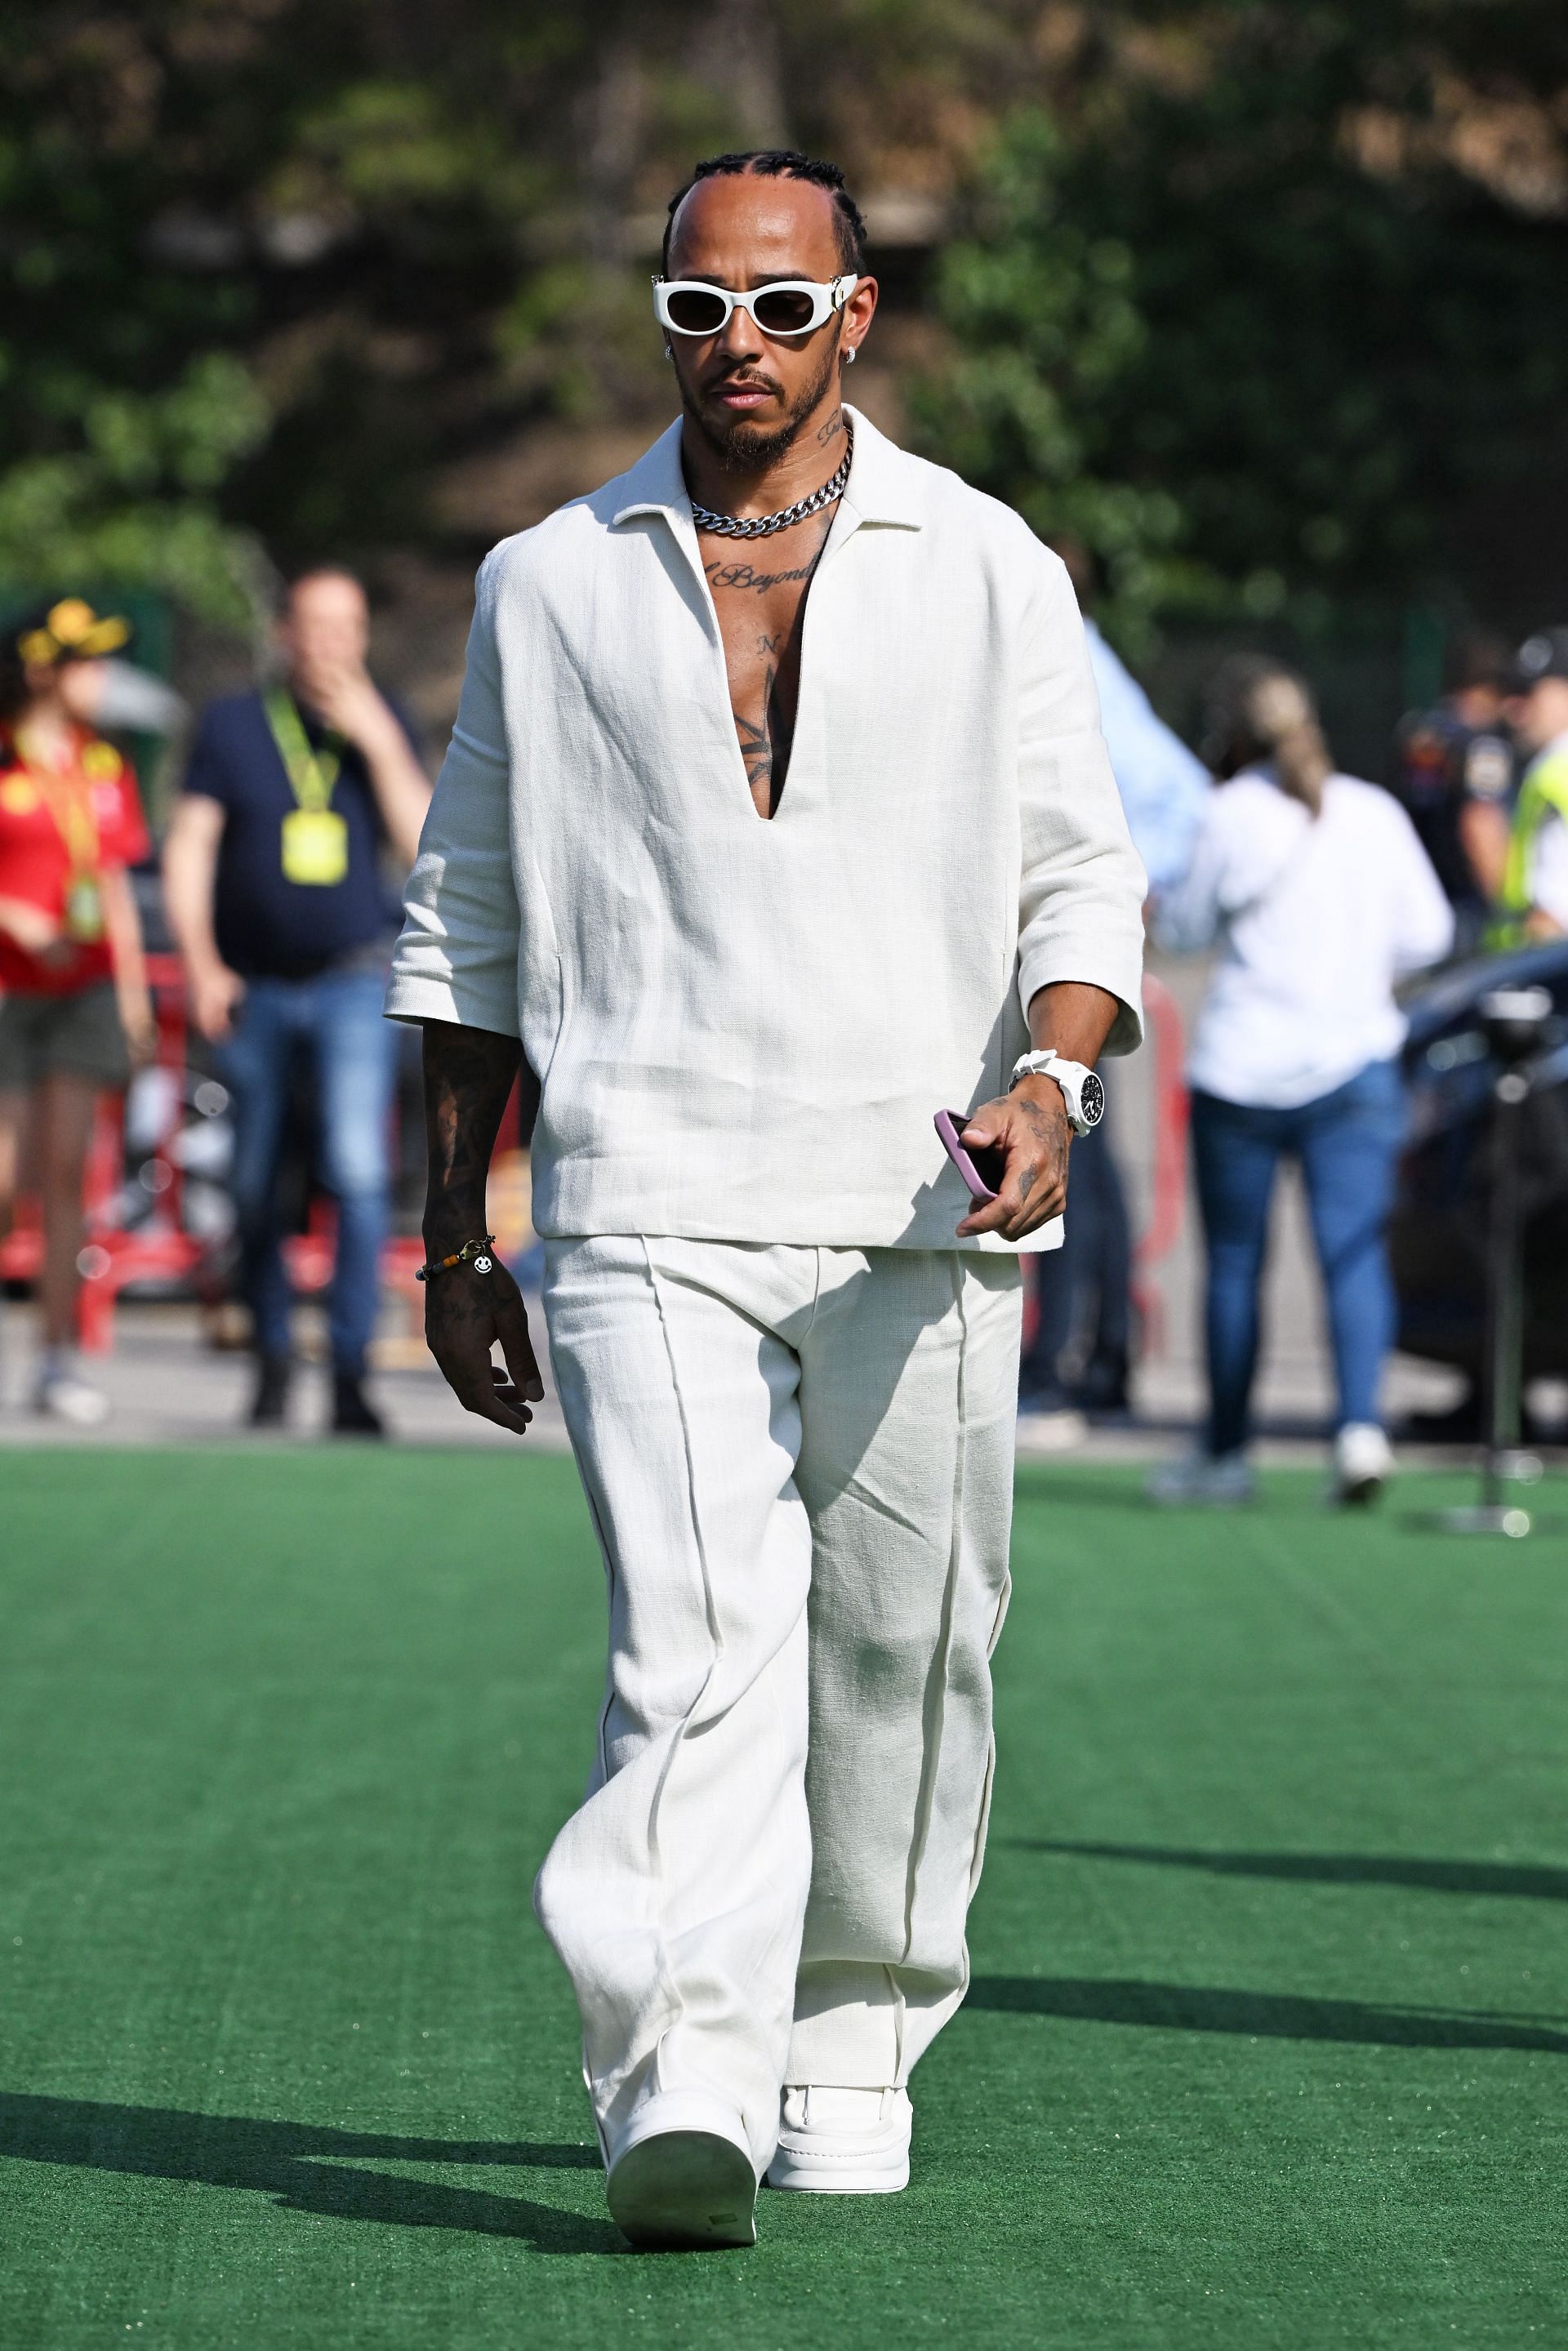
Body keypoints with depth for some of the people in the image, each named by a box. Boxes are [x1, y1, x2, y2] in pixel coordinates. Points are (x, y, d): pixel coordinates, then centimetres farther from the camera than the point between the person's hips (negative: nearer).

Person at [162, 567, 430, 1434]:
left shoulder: (383, 727, 5)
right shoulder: (234, 726, 2)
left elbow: (421, 844, -4)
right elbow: (187, 850, 1)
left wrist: (378, 743, -13)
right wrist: (201, 966, -10)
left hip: (352, 982, -1)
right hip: (254, 988, 1)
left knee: (358, 1174, -16)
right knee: (255, 1189, 8)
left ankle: (350, 1376, -15)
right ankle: (272, 1360, 26)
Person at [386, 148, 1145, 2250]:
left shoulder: (988, 572, 7)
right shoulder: (552, 585, 10)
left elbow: (1081, 877, 8)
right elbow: (471, 919, 15)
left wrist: (1050, 1081, -13)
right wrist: (452, 1241, 13)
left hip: (921, 1214, 1)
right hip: (648, 1207, -1)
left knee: (899, 1651, 7)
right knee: (698, 1648, -16)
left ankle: (854, 2043, 25)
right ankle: (681, 2095, -24)